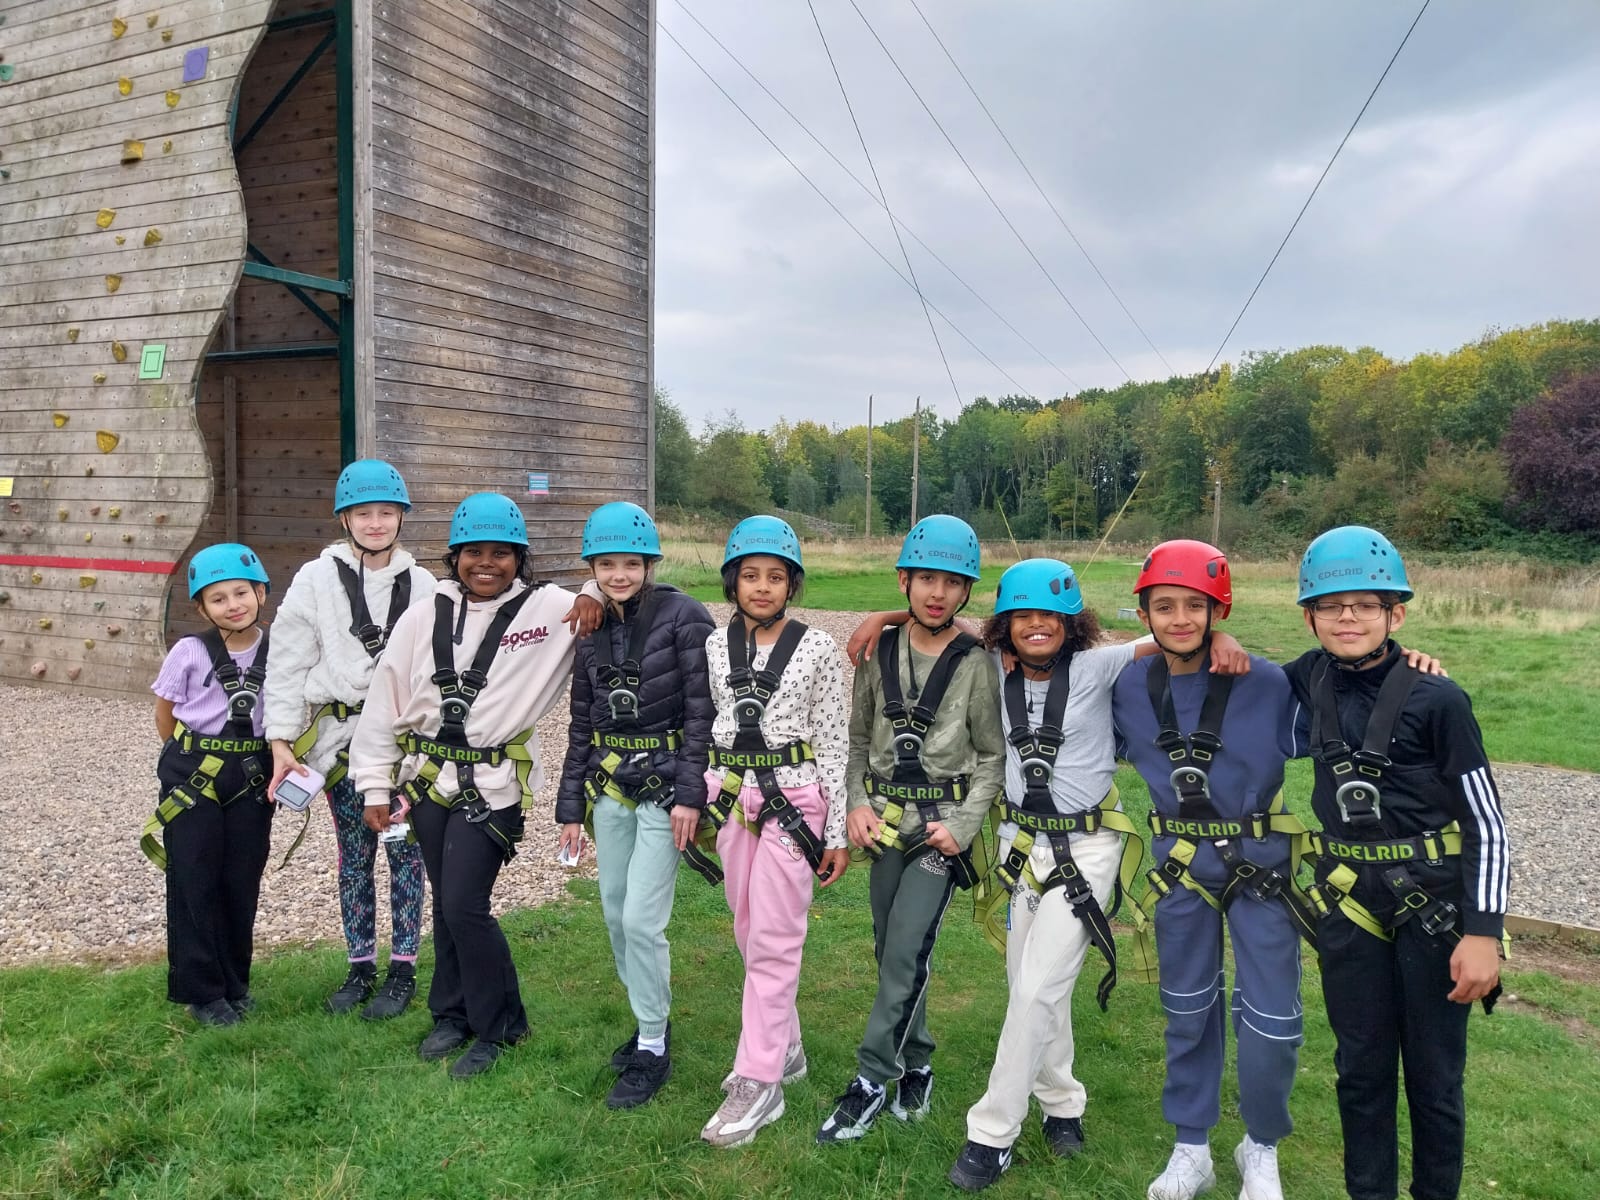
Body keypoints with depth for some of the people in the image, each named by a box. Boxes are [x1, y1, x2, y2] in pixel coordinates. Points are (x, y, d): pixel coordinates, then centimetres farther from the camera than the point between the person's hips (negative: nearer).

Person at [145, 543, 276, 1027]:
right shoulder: (189, 652, -10)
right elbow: (164, 714, 4)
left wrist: (270, 764, 4)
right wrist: (190, 759, 8)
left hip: (252, 781, 2)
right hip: (193, 778, -2)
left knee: (242, 884, 10)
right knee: (195, 884, 4)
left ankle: (235, 984, 25)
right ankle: (202, 992, 16)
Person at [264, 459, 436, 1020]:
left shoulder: (422, 585, 4)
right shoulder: (316, 579, 0)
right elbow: (287, 663, -1)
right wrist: (281, 741, -5)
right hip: (343, 737, 0)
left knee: (405, 850, 3)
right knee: (354, 855, 9)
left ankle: (402, 969, 16)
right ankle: (360, 967, 23)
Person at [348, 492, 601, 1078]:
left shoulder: (548, 608, -7)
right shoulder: (423, 617, 2)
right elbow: (384, 701, 5)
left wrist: (597, 591, -23)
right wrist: (376, 786, 5)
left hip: (492, 783, -4)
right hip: (426, 778, 4)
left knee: (466, 906, -6)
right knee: (444, 901, 15)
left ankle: (497, 1026, 17)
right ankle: (452, 1013, 35)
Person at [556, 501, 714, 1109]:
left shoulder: (684, 617, -11)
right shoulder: (591, 631, 7)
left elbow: (702, 711, -13)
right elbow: (581, 726, 12)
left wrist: (690, 794, -17)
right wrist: (570, 806, 11)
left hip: (664, 785, -6)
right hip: (608, 787, 6)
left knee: (642, 920, -7)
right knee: (615, 913, 12)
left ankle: (653, 1049, 11)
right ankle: (650, 1019, 33)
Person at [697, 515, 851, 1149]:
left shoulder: (817, 649, -4)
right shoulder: (714, 647, 5)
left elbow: (834, 743, -2)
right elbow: (700, 730, 11)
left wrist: (838, 832, -3)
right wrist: (695, 804, 10)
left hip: (793, 800, -4)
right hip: (731, 799, 4)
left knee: (773, 941, -2)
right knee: (749, 934, 13)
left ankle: (758, 1082, 8)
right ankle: (784, 1047, 32)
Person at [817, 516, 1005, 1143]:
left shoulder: (978, 665, -7)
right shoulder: (879, 653, 2)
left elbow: (993, 757, -2)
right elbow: (858, 741, 10)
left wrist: (962, 827, -12)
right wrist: (857, 803, -3)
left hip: (943, 825, -4)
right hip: (885, 822, 4)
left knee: (906, 951, -10)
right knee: (891, 950, 12)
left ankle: (872, 1079, 5)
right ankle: (916, 1065, 31)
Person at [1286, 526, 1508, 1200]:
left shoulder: (1437, 699, -12)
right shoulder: (1313, 677, -1)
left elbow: (1487, 822, -9)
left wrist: (1483, 933, -14)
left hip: (1433, 902, -3)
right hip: (1349, 898, 3)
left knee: (1434, 1074, 10)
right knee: (1361, 1067, 15)